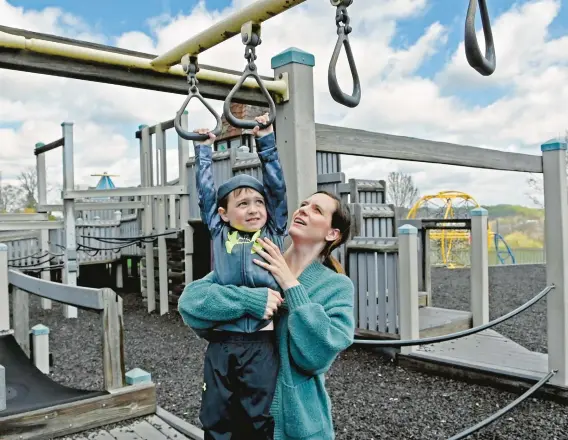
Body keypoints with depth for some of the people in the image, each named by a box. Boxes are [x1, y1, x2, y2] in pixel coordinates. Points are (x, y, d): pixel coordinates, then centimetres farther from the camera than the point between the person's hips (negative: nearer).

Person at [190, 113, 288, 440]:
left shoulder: (274, 232, 9)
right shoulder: (219, 233, 10)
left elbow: (277, 185, 9)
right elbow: (206, 190, 16)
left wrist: (266, 140, 13)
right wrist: (204, 149, 24)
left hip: (261, 341, -1)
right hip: (221, 341, 2)